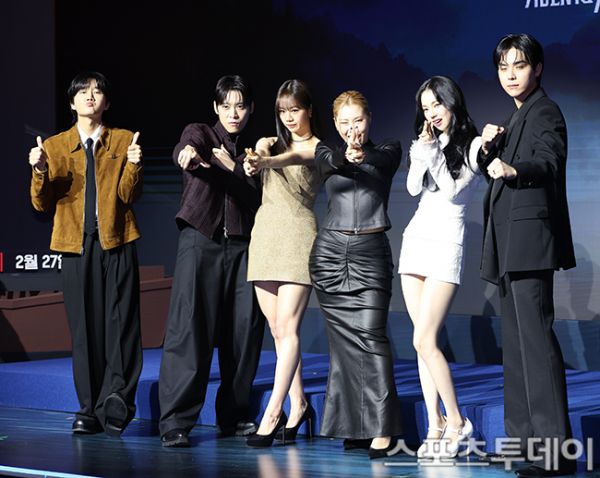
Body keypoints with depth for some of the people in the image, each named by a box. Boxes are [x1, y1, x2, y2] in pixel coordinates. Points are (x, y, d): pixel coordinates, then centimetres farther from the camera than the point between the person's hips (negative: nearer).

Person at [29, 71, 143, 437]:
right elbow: (43, 203, 5)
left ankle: (117, 398, -15)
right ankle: (90, 409, 4)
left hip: (117, 242, -1)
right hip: (76, 244, 1)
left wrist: (133, 165, -18)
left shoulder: (124, 141, 10)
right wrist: (40, 171, -12)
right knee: (84, 326, 1)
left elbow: (128, 195, 0)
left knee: (120, 321, -11)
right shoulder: (55, 146, 12)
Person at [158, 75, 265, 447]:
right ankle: (176, 422, -11)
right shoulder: (201, 134, 6)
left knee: (244, 330, 1)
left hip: (241, 247, 4)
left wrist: (235, 169, -7)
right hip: (201, 242, -4)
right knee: (189, 329, -11)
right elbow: (186, 148, -19)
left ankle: (234, 416, 14)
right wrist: (189, 152, -44)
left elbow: (259, 201, 6)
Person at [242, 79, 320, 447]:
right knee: (278, 330, 6)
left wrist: (267, 162, -39)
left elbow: (295, 158, -19)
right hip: (265, 237, 5)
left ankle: (273, 413, -17)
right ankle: (298, 404, 16)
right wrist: (255, 159, -22)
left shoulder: (318, 148, 1)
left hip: (297, 236, -5)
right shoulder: (272, 143, 20)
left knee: (287, 327, -13)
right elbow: (263, 152, 1)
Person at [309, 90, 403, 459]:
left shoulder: (388, 151, 7)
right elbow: (330, 161, -14)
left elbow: (382, 160, -17)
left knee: (371, 336, -14)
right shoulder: (328, 153, 10)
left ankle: (384, 430, -19)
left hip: (370, 252, -3)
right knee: (343, 339, 3)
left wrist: (363, 154, -41)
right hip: (331, 252, 3)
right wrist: (346, 156, -38)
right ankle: (354, 425, 9)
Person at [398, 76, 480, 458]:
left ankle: (456, 420, -2)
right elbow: (414, 188, 4)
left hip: (446, 244, -6)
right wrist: (423, 150, -5)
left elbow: (453, 191, -12)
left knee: (424, 341, -15)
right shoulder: (429, 143, 15)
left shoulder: (474, 146, -4)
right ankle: (435, 425, 4)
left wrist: (433, 153, -13)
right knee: (424, 342, 2)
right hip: (416, 238, 7)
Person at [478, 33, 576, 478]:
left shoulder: (545, 112, -7)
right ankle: (523, 436, 19)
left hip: (531, 238, -10)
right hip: (511, 243, 10)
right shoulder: (517, 117, 21)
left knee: (535, 337, -17)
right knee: (516, 340, 12)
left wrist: (513, 169, -44)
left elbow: (550, 161, -24)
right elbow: (498, 174, 23)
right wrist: (490, 149, 3)